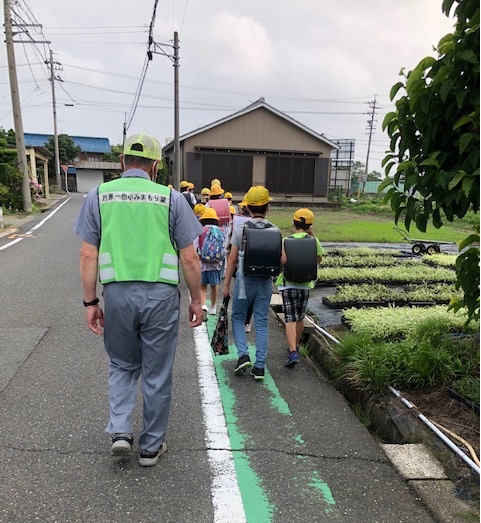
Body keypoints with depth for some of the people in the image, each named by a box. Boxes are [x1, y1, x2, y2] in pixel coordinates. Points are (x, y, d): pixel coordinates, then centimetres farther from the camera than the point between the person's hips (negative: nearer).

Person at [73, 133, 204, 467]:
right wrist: (196, 300, 8)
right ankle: (152, 446, 27)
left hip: (117, 293, 2)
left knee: (122, 366, 24)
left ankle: (120, 430, 13)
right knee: (157, 374, 13)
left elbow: (88, 256, 1)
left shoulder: (98, 196, 3)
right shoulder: (171, 198, -1)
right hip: (161, 295, -1)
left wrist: (90, 302, 8)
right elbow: (189, 258, -2)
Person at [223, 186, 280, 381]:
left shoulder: (240, 226, -7)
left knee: (238, 317, 17)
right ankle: (260, 366, 12)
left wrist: (226, 283, 2)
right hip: (265, 281, 2)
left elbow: (232, 258, -6)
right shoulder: (274, 230, -1)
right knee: (262, 322, 9)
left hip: (245, 278, -2)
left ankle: (243, 355, 4)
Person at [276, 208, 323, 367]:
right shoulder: (313, 241, -3)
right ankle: (295, 346, 37)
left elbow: (283, 260, -24)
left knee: (290, 319, -2)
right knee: (300, 317, 19)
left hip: (288, 283, -3)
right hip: (305, 284, 3)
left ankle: (293, 352, -15)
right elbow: (319, 259, 11)